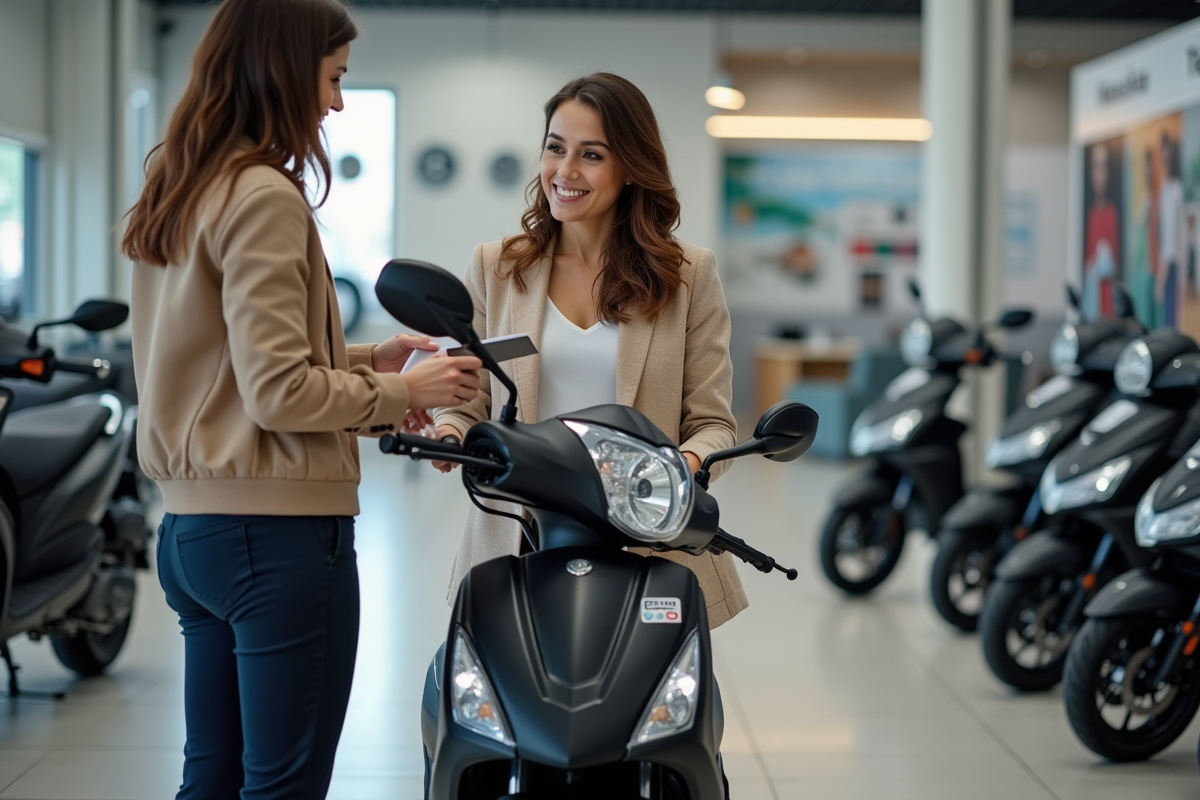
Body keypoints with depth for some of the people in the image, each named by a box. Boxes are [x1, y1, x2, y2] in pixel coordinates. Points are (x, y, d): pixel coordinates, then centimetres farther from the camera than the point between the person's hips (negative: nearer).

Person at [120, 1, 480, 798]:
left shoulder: (178, 191, 14)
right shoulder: (265, 195, -14)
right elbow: (277, 395, -19)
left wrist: (359, 361, 14)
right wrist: (400, 392, -7)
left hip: (194, 526, 9)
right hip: (279, 527, -9)